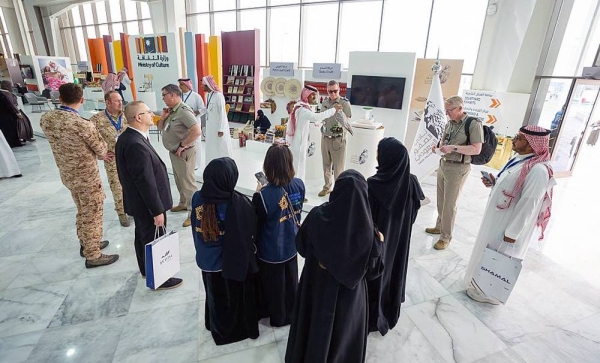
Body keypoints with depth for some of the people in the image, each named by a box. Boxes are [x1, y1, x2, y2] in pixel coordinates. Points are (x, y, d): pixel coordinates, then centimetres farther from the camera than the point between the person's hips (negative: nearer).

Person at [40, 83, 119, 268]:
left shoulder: (46, 118, -4)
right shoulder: (83, 124, -27)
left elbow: (69, 145, 5)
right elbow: (101, 149, -13)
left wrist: (100, 155, 10)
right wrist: (102, 153, 12)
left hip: (67, 175, 7)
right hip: (87, 177, -7)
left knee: (82, 212, 25)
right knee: (92, 216, 8)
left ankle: (86, 244, 41)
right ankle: (93, 256, 20)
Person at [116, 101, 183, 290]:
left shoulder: (127, 137, 3)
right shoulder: (136, 145, -30)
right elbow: (146, 182, -28)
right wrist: (157, 210, -20)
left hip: (138, 201, 10)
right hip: (147, 204, -10)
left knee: (142, 236, 24)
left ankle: (146, 269, 44)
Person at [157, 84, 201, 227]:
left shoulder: (184, 111, -20)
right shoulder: (171, 111, 8)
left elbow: (197, 131, -31)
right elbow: (160, 128, 19)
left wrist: (182, 146, -22)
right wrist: (163, 117, -2)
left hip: (183, 153, -9)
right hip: (173, 152, 9)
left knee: (187, 182, -2)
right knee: (179, 180, 21)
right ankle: (184, 203, 39)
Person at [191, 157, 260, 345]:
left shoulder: (197, 198, -16)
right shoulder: (239, 202, -30)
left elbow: (196, 229, -2)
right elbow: (253, 231, -20)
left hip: (207, 261, 4)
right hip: (235, 261, -4)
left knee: (215, 295, 29)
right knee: (239, 296, 23)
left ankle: (218, 328, 53)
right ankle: (244, 327, 46)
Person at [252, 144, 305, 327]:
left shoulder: (264, 195, -31)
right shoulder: (299, 185, -15)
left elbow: (256, 223, -16)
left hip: (270, 250, -4)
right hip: (291, 244, 5)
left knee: (273, 284, 22)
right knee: (290, 281, 26)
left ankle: (278, 316, 46)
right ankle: (291, 313, 50)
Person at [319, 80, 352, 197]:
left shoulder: (345, 102, -10)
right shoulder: (324, 102, 6)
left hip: (338, 139, -5)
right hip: (325, 138, 5)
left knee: (338, 167, 2)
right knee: (326, 165, 14)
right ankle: (327, 187, 29)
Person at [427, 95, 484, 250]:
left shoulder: (474, 124, -12)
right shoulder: (449, 124, 7)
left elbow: (476, 149, -17)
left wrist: (454, 147, -26)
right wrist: (438, 146, -2)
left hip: (458, 168, -7)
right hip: (443, 164, 7)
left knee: (449, 204, -1)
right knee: (441, 200, 16)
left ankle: (446, 237, 11)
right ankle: (439, 226, 34)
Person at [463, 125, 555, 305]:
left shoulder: (538, 169, -26)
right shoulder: (520, 159, 3)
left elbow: (529, 204, -25)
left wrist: (513, 232, -21)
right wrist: (494, 183, -1)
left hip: (508, 226, -9)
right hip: (497, 219, 9)